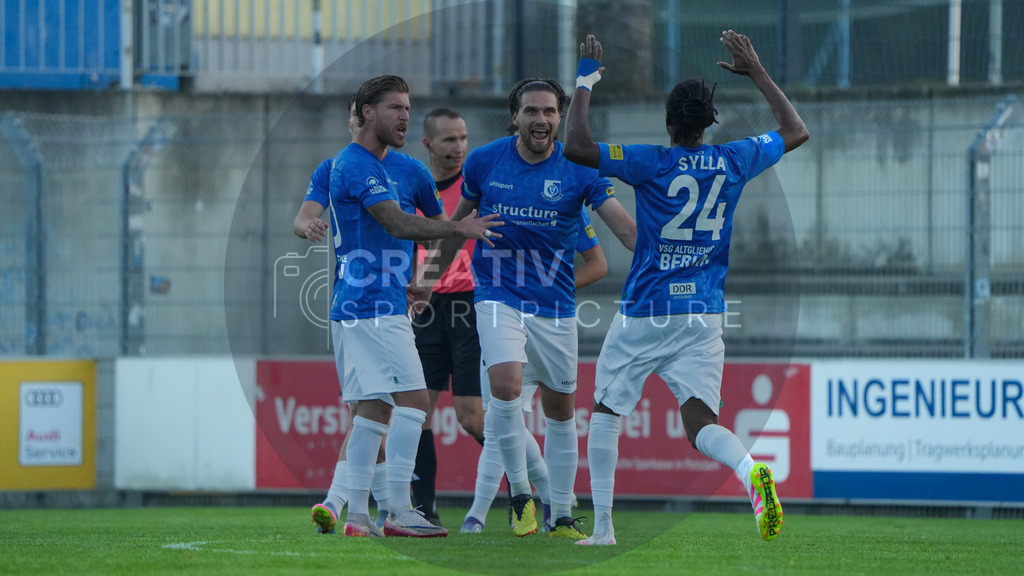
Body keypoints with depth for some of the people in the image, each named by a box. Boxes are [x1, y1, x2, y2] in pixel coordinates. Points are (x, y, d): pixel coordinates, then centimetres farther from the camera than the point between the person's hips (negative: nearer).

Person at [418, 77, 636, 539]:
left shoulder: (578, 168, -8)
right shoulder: (484, 162, -3)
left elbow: (625, 227, -14)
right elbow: (460, 219, 13)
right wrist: (433, 275, 16)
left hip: (555, 303, 1)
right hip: (498, 295, -1)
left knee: (561, 409, 7)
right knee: (506, 385, -23)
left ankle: (562, 516, 19)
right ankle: (520, 494, -7)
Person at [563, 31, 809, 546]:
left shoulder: (651, 163, -11)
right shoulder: (734, 161, 1)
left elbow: (576, 146, -20)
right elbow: (795, 131, 19)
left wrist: (585, 82, -8)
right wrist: (756, 72, 23)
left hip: (644, 314, -3)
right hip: (704, 315, 3)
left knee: (605, 414, 14)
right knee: (699, 421, -5)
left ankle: (602, 526, 12)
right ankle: (751, 471, -37)